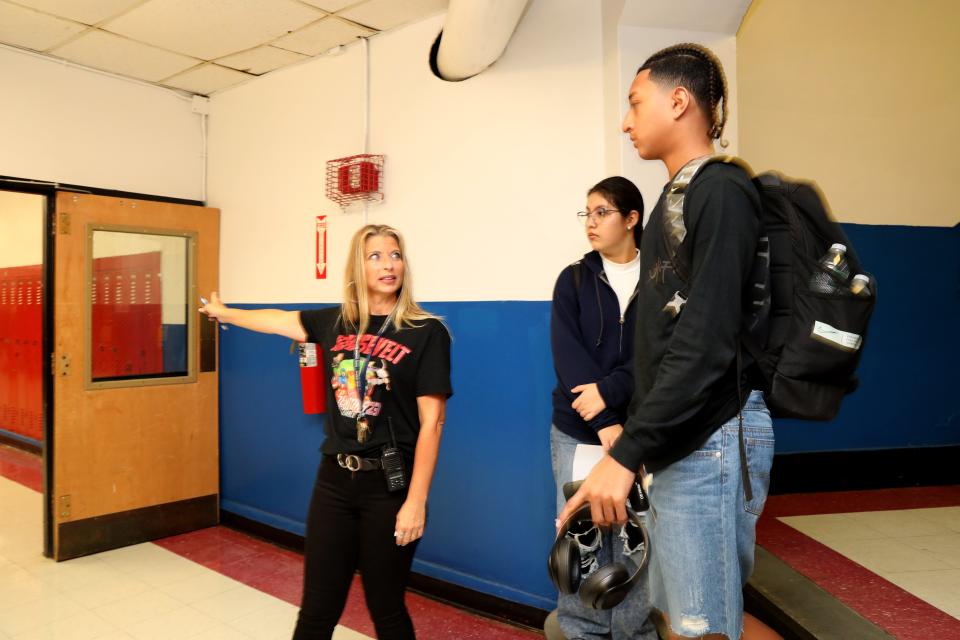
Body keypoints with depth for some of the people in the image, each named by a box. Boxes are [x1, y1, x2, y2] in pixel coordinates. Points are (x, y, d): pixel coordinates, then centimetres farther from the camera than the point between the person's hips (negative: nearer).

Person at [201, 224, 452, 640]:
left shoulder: (426, 333, -10)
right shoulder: (337, 322, 4)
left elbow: (432, 422, -13)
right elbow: (279, 320, 23)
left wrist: (416, 501, -16)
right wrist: (223, 312, 38)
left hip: (388, 485, -4)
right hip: (334, 480, 4)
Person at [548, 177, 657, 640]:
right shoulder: (573, 279, 6)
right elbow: (567, 355, -5)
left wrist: (609, 391, -21)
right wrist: (604, 423, -15)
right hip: (577, 431, 1)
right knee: (582, 540, 5)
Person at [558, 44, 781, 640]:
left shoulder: (722, 192, -12)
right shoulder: (675, 200, 15)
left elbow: (706, 344, -21)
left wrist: (627, 453, -22)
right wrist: (631, 425, 13)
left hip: (712, 435, -9)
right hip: (679, 439, 9)